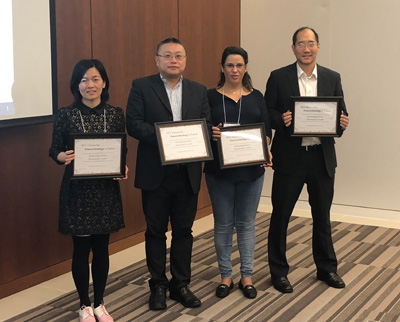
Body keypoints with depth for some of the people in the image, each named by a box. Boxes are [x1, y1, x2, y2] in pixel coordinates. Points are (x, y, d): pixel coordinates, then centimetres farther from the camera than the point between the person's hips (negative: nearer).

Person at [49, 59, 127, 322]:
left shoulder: (116, 114, 1)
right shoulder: (65, 115, -5)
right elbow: (54, 150, -1)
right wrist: (63, 157, -24)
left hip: (106, 189, 2)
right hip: (77, 190, -2)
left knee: (102, 247, 10)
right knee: (81, 248, 6)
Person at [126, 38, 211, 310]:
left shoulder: (198, 91, 10)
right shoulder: (141, 87, 0)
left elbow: (208, 125, 4)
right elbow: (133, 123, -10)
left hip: (188, 173, 3)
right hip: (155, 173, -2)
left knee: (184, 231, 11)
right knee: (156, 231, 8)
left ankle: (181, 285, 24)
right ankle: (158, 286, 21)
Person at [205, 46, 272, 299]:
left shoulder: (256, 96, 7)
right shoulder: (211, 96, 2)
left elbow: (267, 129, 3)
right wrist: (211, 134, -22)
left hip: (251, 169, 1)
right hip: (219, 168, -1)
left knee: (246, 222, 9)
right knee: (223, 224, 6)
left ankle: (247, 276, 20)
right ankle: (226, 276, 19)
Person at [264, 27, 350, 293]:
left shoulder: (332, 78, 5)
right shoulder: (279, 77, -2)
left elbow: (341, 114, 7)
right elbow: (266, 113, -2)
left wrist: (343, 123, -15)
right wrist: (281, 120, -22)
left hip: (322, 156, 2)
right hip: (290, 157, -2)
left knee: (322, 215, 15)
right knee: (280, 215, 5)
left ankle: (327, 268, 31)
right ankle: (279, 271, 20)